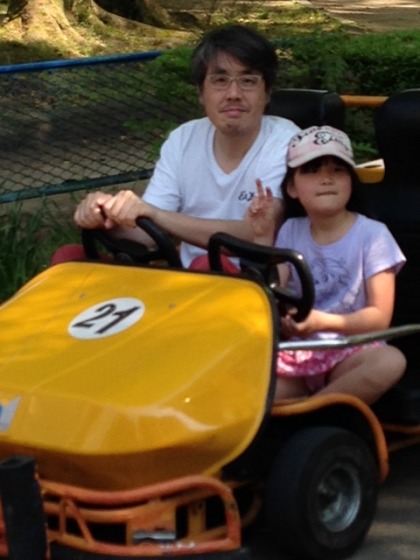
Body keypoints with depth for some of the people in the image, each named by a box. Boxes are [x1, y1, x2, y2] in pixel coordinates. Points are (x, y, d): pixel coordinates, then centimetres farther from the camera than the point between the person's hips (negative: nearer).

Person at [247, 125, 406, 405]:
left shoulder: (372, 234, -2)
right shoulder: (291, 231, 10)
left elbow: (380, 317, -7)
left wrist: (324, 322, -23)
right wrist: (263, 237, -5)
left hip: (349, 351, -1)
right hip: (296, 350, 1)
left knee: (391, 361, -37)